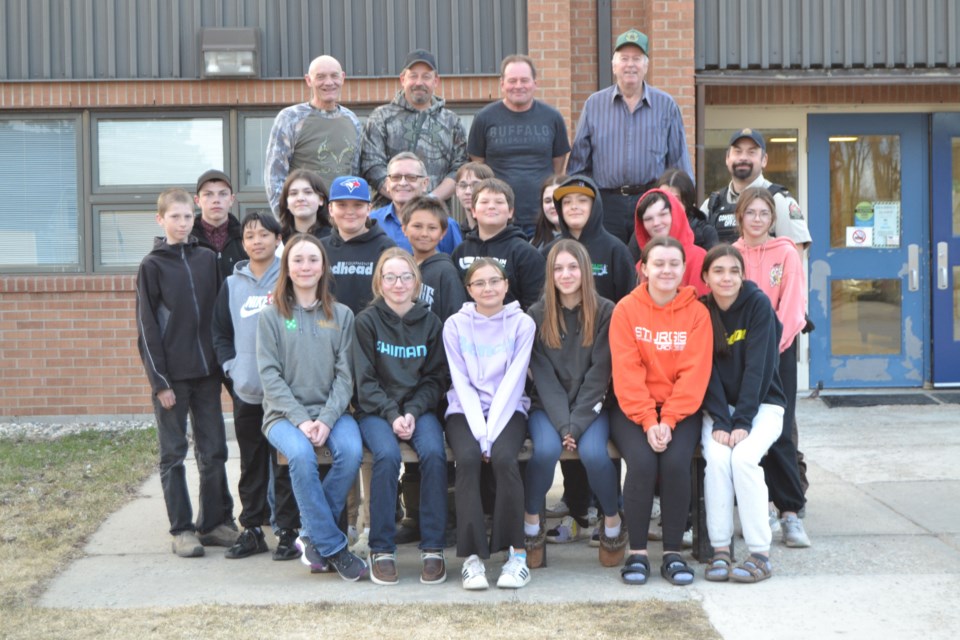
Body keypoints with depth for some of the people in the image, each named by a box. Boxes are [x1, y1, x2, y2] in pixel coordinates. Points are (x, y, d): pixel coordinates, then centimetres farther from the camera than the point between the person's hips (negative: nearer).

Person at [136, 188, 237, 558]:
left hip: (207, 371, 4)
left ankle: (216, 523, 18)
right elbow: (147, 326, -5)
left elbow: (219, 313, 11)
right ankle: (181, 530, 10)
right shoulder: (152, 266, -2)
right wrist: (159, 380, -10)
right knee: (173, 455, 3)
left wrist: (223, 361, 4)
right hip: (171, 374, -3)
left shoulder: (208, 259, 8)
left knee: (214, 451, 7)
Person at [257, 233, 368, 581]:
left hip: (331, 411, 2)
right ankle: (332, 547, -21)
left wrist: (327, 420, -13)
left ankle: (312, 535, -12)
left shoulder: (341, 315, 10)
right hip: (284, 413, -2)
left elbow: (344, 374, 3)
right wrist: (301, 420, -15)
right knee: (301, 454, -33)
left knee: (351, 450, -30)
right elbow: (270, 376, -2)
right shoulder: (271, 316, 6)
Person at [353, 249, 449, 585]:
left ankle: (433, 548, -20)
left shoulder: (430, 322, 7)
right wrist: (392, 415, -16)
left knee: (434, 453, -29)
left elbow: (435, 378, 7)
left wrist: (413, 412, -9)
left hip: (419, 408, 2)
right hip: (376, 410, -2)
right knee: (388, 455, -32)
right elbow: (365, 380, -3)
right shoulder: (366, 321, 1)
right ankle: (381, 550, -19)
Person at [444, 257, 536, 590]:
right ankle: (472, 556, -23)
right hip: (465, 410, 1)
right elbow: (461, 383, -3)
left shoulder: (522, 324, 1)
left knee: (504, 457, -30)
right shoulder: (455, 325, 3)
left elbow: (513, 381, -6)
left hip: (508, 410, 0)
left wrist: (492, 431, -16)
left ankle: (517, 553, -19)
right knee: (467, 458, -29)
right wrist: (479, 431, -15)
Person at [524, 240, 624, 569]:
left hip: (590, 406, 0)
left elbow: (598, 373, -8)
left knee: (593, 452, -29)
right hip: (548, 407, 1)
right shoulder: (537, 315, 1)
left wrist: (576, 424, -17)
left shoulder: (605, 312, -2)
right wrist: (562, 425, -17)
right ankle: (531, 523, -7)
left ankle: (613, 523, -2)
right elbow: (544, 376, -5)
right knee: (547, 449, -30)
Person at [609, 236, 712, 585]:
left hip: (681, 410, 1)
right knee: (642, 463, -26)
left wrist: (668, 421, -16)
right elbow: (626, 371, -7)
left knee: (676, 462, -25)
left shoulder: (697, 312, 2)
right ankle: (637, 552, -10)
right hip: (633, 409, -1)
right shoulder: (626, 309, -1)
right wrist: (648, 421, -17)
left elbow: (694, 373, -5)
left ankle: (673, 553, -9)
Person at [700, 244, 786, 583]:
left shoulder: (758, 304, -8)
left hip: (762, 405, -2)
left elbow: (758, 367, -14)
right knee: (717, 457, -26)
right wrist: (720, 423, -19)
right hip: (718, 407, 2)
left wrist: (741, 422, -22)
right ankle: (720, 550, -18)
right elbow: (707, 373, -7)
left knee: (744, 456, -28)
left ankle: (760, 553, -19)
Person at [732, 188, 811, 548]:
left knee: (779, 430, -6)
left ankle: (790, 512, -2)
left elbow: (792, 305, -4)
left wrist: (773, 343, -12)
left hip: (778, 348, -2)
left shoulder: (787, 254, 1)